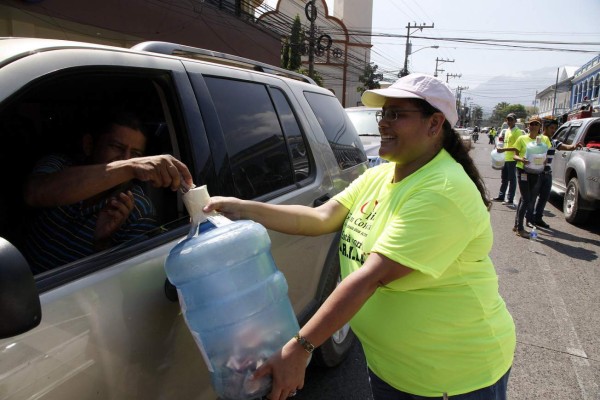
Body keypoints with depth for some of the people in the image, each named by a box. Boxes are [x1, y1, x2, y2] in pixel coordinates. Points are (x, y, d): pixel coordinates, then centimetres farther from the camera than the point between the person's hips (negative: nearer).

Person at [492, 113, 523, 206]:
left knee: (512, 179, -4)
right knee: (504, 178, 15)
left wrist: (504, 149, -26)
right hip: (505, 158, 8)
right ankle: (501, 196, 25)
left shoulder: (517, 132, -11)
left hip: (512, 159, -8)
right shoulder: (507, 130, 15)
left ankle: (510, 200, -1)